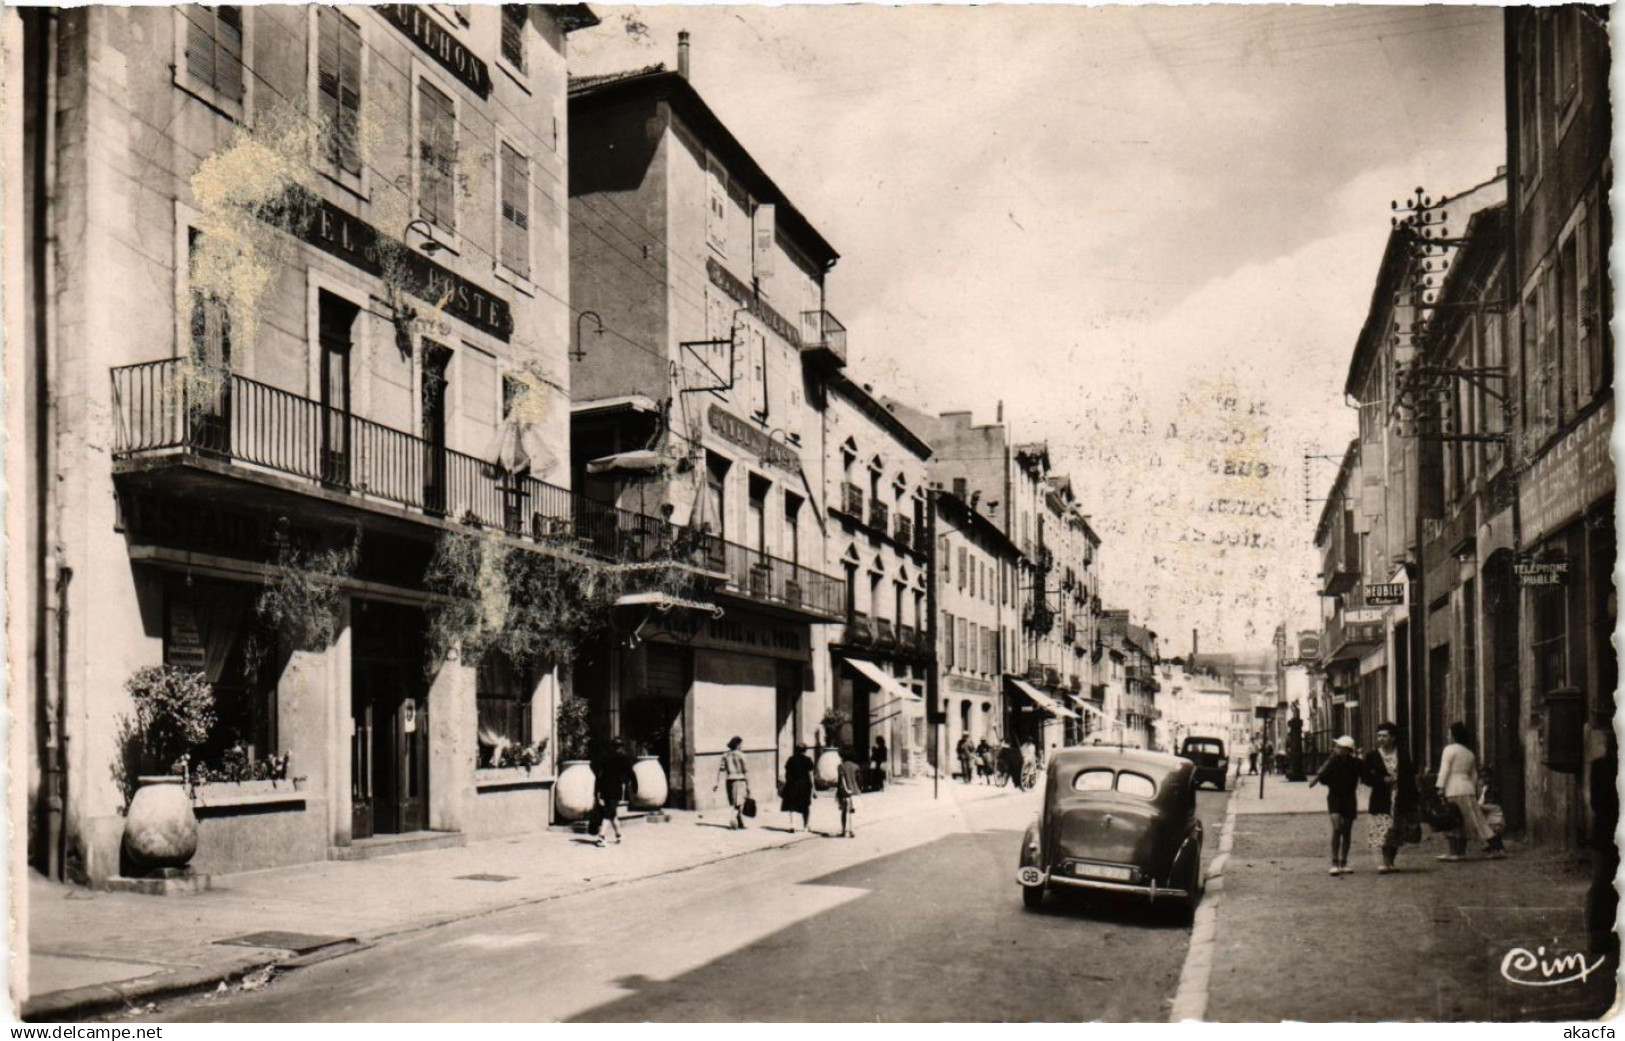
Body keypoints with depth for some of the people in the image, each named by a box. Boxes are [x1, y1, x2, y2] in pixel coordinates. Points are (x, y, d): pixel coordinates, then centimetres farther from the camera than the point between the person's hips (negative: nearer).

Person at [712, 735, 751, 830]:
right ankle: (733, 819, -28)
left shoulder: (725, 755, 8)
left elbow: (721, 769, 1)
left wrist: (718, 783, -1)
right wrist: (748, 785, -4)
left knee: (735, 803, 14)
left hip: (730, 780, 5)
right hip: (740, 780, -5)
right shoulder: (740, 755, -7)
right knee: (739, 803, -5)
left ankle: (741, 824, 18)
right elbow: (746, 771, -8)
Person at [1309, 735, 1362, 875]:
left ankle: (1343, 863, 17)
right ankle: (1334, 862, -13)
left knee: (1347, 831, 8)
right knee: (1337, 828, -17)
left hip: (1349, 798, 3)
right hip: (1334, 798, -3)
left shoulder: (1355, 764, -1)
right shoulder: (1332, 762, -7)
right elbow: (1323, 778, -8)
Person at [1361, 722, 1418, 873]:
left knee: (1396, 834, 8)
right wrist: (1383, 780, -15)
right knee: (1383, 832, -10)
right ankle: (1386, 862, -7)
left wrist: (1412, 802, 3)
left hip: (1400, 801, 2)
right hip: (1381, 802, -2)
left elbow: (1410, 778, 7)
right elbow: (1365, 778, -1)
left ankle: (1390, 862, 20)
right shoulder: (1372, 756, 1)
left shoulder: (1403, 755, 5)